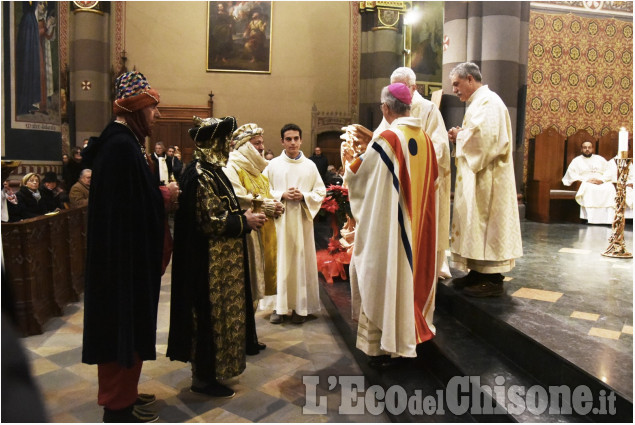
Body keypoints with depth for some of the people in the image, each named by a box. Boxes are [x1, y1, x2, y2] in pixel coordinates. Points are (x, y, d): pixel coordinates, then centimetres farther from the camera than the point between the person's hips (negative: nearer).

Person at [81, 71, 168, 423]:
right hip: (125, 252, -11)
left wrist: (158, 193, 9)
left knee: (125, 323, 19)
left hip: (125, 250, 11)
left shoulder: (120, 141, 12)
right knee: (123, 324, 3)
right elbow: (129, 206, -25)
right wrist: (162, 195, -14)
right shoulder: (122, 145, -19)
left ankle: (121, 393, 34)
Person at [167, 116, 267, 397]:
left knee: (217, 312, 19)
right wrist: (245, 222, -15)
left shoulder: (210, 170, 10)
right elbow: (210, 222, -23)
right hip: (211, 262, -10)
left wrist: (243, 216, 6)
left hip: (219, 260, 10)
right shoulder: (201, 175, -20)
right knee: (211, 314, 2)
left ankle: (209, 369, 35)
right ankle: (204, 378, 19)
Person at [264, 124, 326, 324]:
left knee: (301, 261, 3)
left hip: (302, 220, 1)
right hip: (279, 220, 0)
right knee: (279, 261, 0)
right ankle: (279, 306, 10)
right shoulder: (273, 165, 5)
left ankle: (300, 306, 13)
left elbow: (321, 191, 6)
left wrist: (303, 196, -11)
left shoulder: (310, 165, 7)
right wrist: (282, 195, -12)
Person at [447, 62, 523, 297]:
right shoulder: (478, 102, 20)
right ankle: (478, 272, 18)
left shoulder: (488, 101, -12)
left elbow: (485, 136, -25)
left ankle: (493, 280, 0)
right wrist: (460, 136, 4)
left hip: (486, 177, -10)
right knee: (475, 222, 11)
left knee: (485, 222, -7)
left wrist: (459, 136, -10)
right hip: (475, 175, 10)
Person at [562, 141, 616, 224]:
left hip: (602, 183, 2)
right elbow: (572, 174, 0)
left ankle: (608, 218, -36)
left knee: (610, 188, -31)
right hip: (585, 183, -2)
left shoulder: (600, 159, 21)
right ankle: (590, 218, -42)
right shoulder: (576, 160, 14)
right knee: (588, 188, -38)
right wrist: (586, 180, -13)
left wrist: (602, 180, -10)